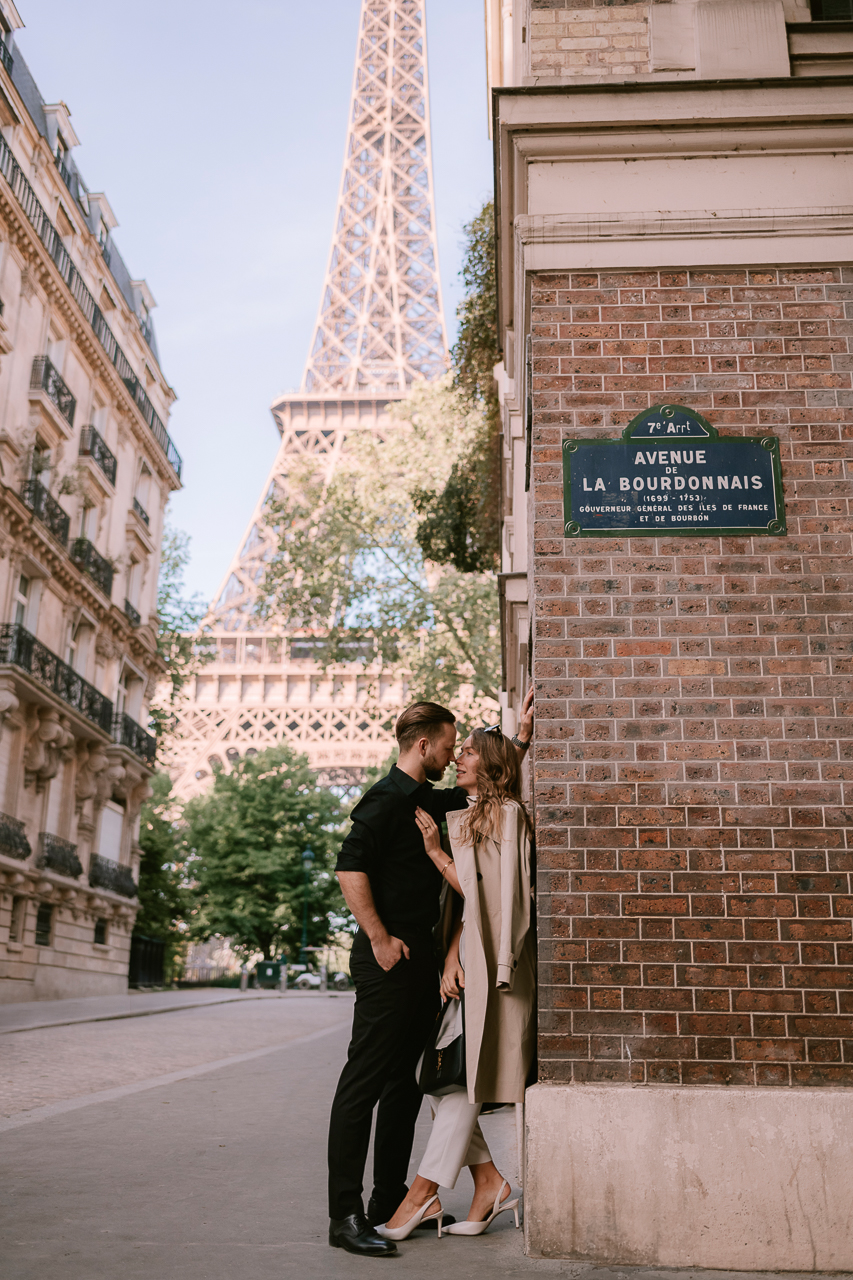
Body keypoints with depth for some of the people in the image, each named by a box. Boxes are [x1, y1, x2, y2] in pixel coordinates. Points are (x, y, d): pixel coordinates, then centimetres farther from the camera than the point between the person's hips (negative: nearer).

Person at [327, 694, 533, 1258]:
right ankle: (346, 1215, -2)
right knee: (365, 1082, -6)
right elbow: (350, 867, -19)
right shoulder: (387, 798, -10)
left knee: (406, 1083, 13)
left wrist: (520, 742, 21)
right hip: (390, 958, -9)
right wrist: (379, 939, -19)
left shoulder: (429, 800, 18)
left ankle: (390, 1201, 23)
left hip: (421, 957, 10)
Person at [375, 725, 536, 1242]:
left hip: (489, 960, -8)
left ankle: (426, 1189, 4)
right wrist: (451, 958, -5)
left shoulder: (506, 812, -6)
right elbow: (465, 900, 8)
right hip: (465, 958, 8)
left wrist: (435, 850, -9)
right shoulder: (464, 817, 18)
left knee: (463, 1075, -3)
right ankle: (489, 1178, 13)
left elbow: (479, 891, -11)